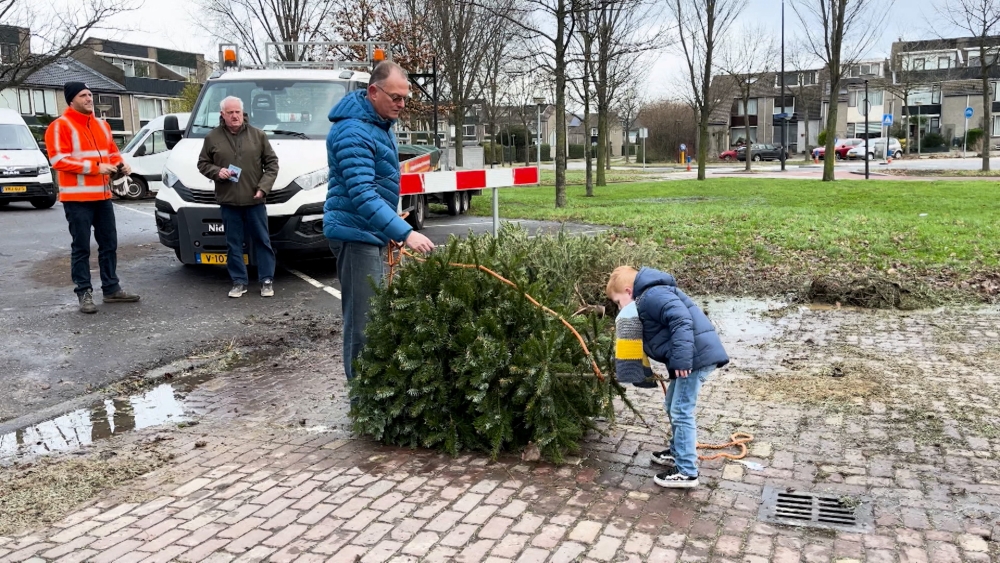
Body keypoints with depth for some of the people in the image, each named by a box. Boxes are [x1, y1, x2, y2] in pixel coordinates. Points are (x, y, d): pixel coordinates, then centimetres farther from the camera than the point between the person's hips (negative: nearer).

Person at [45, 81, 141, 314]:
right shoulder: (60, 126, -7)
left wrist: (121, 165, 0)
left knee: (109, 244, 11)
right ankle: (84, 293, 5)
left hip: (103, 195, 7)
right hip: (77, 197, -7)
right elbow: (58, 159, -16)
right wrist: (94, 167, -21)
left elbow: (113, 151, 23)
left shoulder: (102, 125, 15)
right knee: (81, 247, -2)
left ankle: (111, 288, 21)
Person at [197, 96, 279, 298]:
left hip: (255, 200, 0)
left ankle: (267, 280, 12)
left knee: (262, 241, 4)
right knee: (234, 244, 5)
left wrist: (263, 187, -6)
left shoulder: (258, 135, 4)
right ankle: (239, 281, 13)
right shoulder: (212, 137, 4)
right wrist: (217, 171, -11)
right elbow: (202, 164, 11)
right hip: (228, 201, 1)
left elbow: (271, 163, 4)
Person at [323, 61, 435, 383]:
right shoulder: (354, 131, -22)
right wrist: (405, 233, -37)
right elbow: (362, 195, -31)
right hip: (356, 233, -10)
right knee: (363, 317, -8)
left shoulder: (380, 123, 11)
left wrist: (391, 229, 22)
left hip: (372, 232, 10)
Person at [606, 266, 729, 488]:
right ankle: (678, 452, 39)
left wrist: (681, 359, -29)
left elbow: (682, 321, -26)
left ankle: (686, 472, 0)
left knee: (681, 412, -6)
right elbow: (653, 339, 26)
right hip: (691, 356, 11)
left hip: (696, 355, -11)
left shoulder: (652, 295, -13)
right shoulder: (648, 298, 21)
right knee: (673, 406, 23)